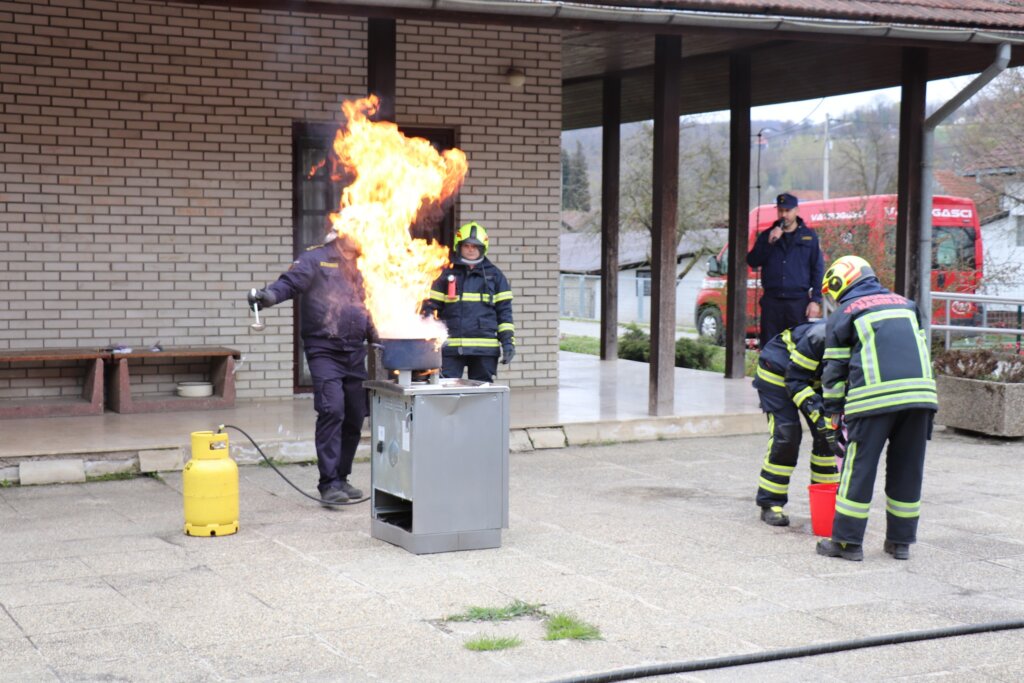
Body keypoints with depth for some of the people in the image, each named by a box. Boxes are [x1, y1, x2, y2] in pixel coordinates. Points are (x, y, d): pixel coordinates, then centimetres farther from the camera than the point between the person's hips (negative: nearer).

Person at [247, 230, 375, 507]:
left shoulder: (354, 268, 21)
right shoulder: (315, 259, -1)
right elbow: (291, 281, -17)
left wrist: (376, 339, 31)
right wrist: (270, 294, -37)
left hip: (355, 352, 7)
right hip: (324, 350, -7)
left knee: (354, 418, 6)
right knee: (332, 411, -18)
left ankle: (341, 479, 18)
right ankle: (329, 484, -15)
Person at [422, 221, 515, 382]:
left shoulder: (494, 275, 10)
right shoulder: (446, 274, 8)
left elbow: (504, 310, 9)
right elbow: (431, 307, 9)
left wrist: (508, 341, 0)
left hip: (485, 350, 1)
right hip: (451, 349, -1)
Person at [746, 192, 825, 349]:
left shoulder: (809, 236, 6)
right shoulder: (767, 235, 12)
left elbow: (817, 270, 4)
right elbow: (752, 262, 2)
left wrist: (815, 300, -4)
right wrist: (769, 243, -12)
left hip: (798, 301, -2)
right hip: (771, 301, 2)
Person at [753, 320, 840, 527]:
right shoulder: (819, 338, -40)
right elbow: (794, 380, -31)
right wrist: (819, 414, -38)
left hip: (812, 376, 7)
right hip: (777, 373, -7)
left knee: (827, 434, 0)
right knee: (785, 435, -16)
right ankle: (770, 504, -7)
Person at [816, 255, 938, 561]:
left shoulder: (844, 312, 10)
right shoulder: (904, 304, 24)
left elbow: (835, 367, 10)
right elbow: (919, 349, 23)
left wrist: (833, 410, 18)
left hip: (875, 397, -4)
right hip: (920, 392, 4)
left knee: (859, 467, 1)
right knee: (908, 469, 10)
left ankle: (848, 541, 3)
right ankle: (901, 541, 16)